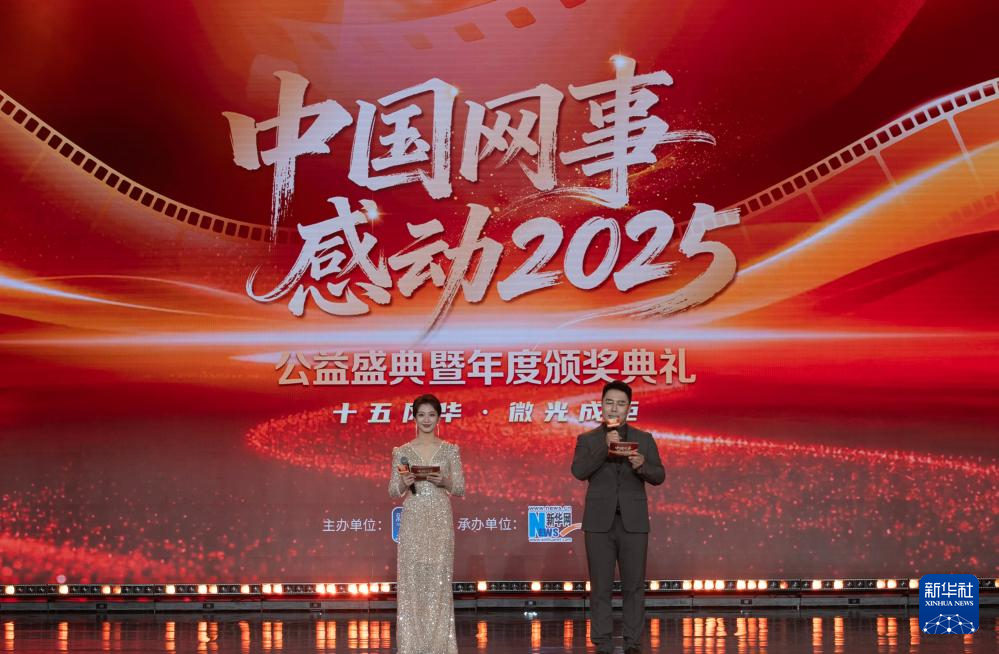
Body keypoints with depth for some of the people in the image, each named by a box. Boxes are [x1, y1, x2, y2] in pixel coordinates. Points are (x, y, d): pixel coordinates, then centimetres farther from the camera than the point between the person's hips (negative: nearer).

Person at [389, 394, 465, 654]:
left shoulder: (450, 450, 5)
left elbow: (460, 488, 4)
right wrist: (404, 483, -16)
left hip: (440, 520, 0)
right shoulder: (402, 452, 5)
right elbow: (393, 490, 5)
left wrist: (444, 482, -15)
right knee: (411, 579, -1)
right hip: (413, 520, 0)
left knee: (438, 579, -1)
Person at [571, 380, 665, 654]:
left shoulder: (644, 440, 8)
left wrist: (642, 465, -18)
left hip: (633, 521, 1)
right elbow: (579, 471, -10)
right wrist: (605, 447, -19)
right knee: (600, 586, 1)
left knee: (634, 585, 1)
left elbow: (659, 477, 3)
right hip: (599, 521, 0)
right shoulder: (587, 440, 6)